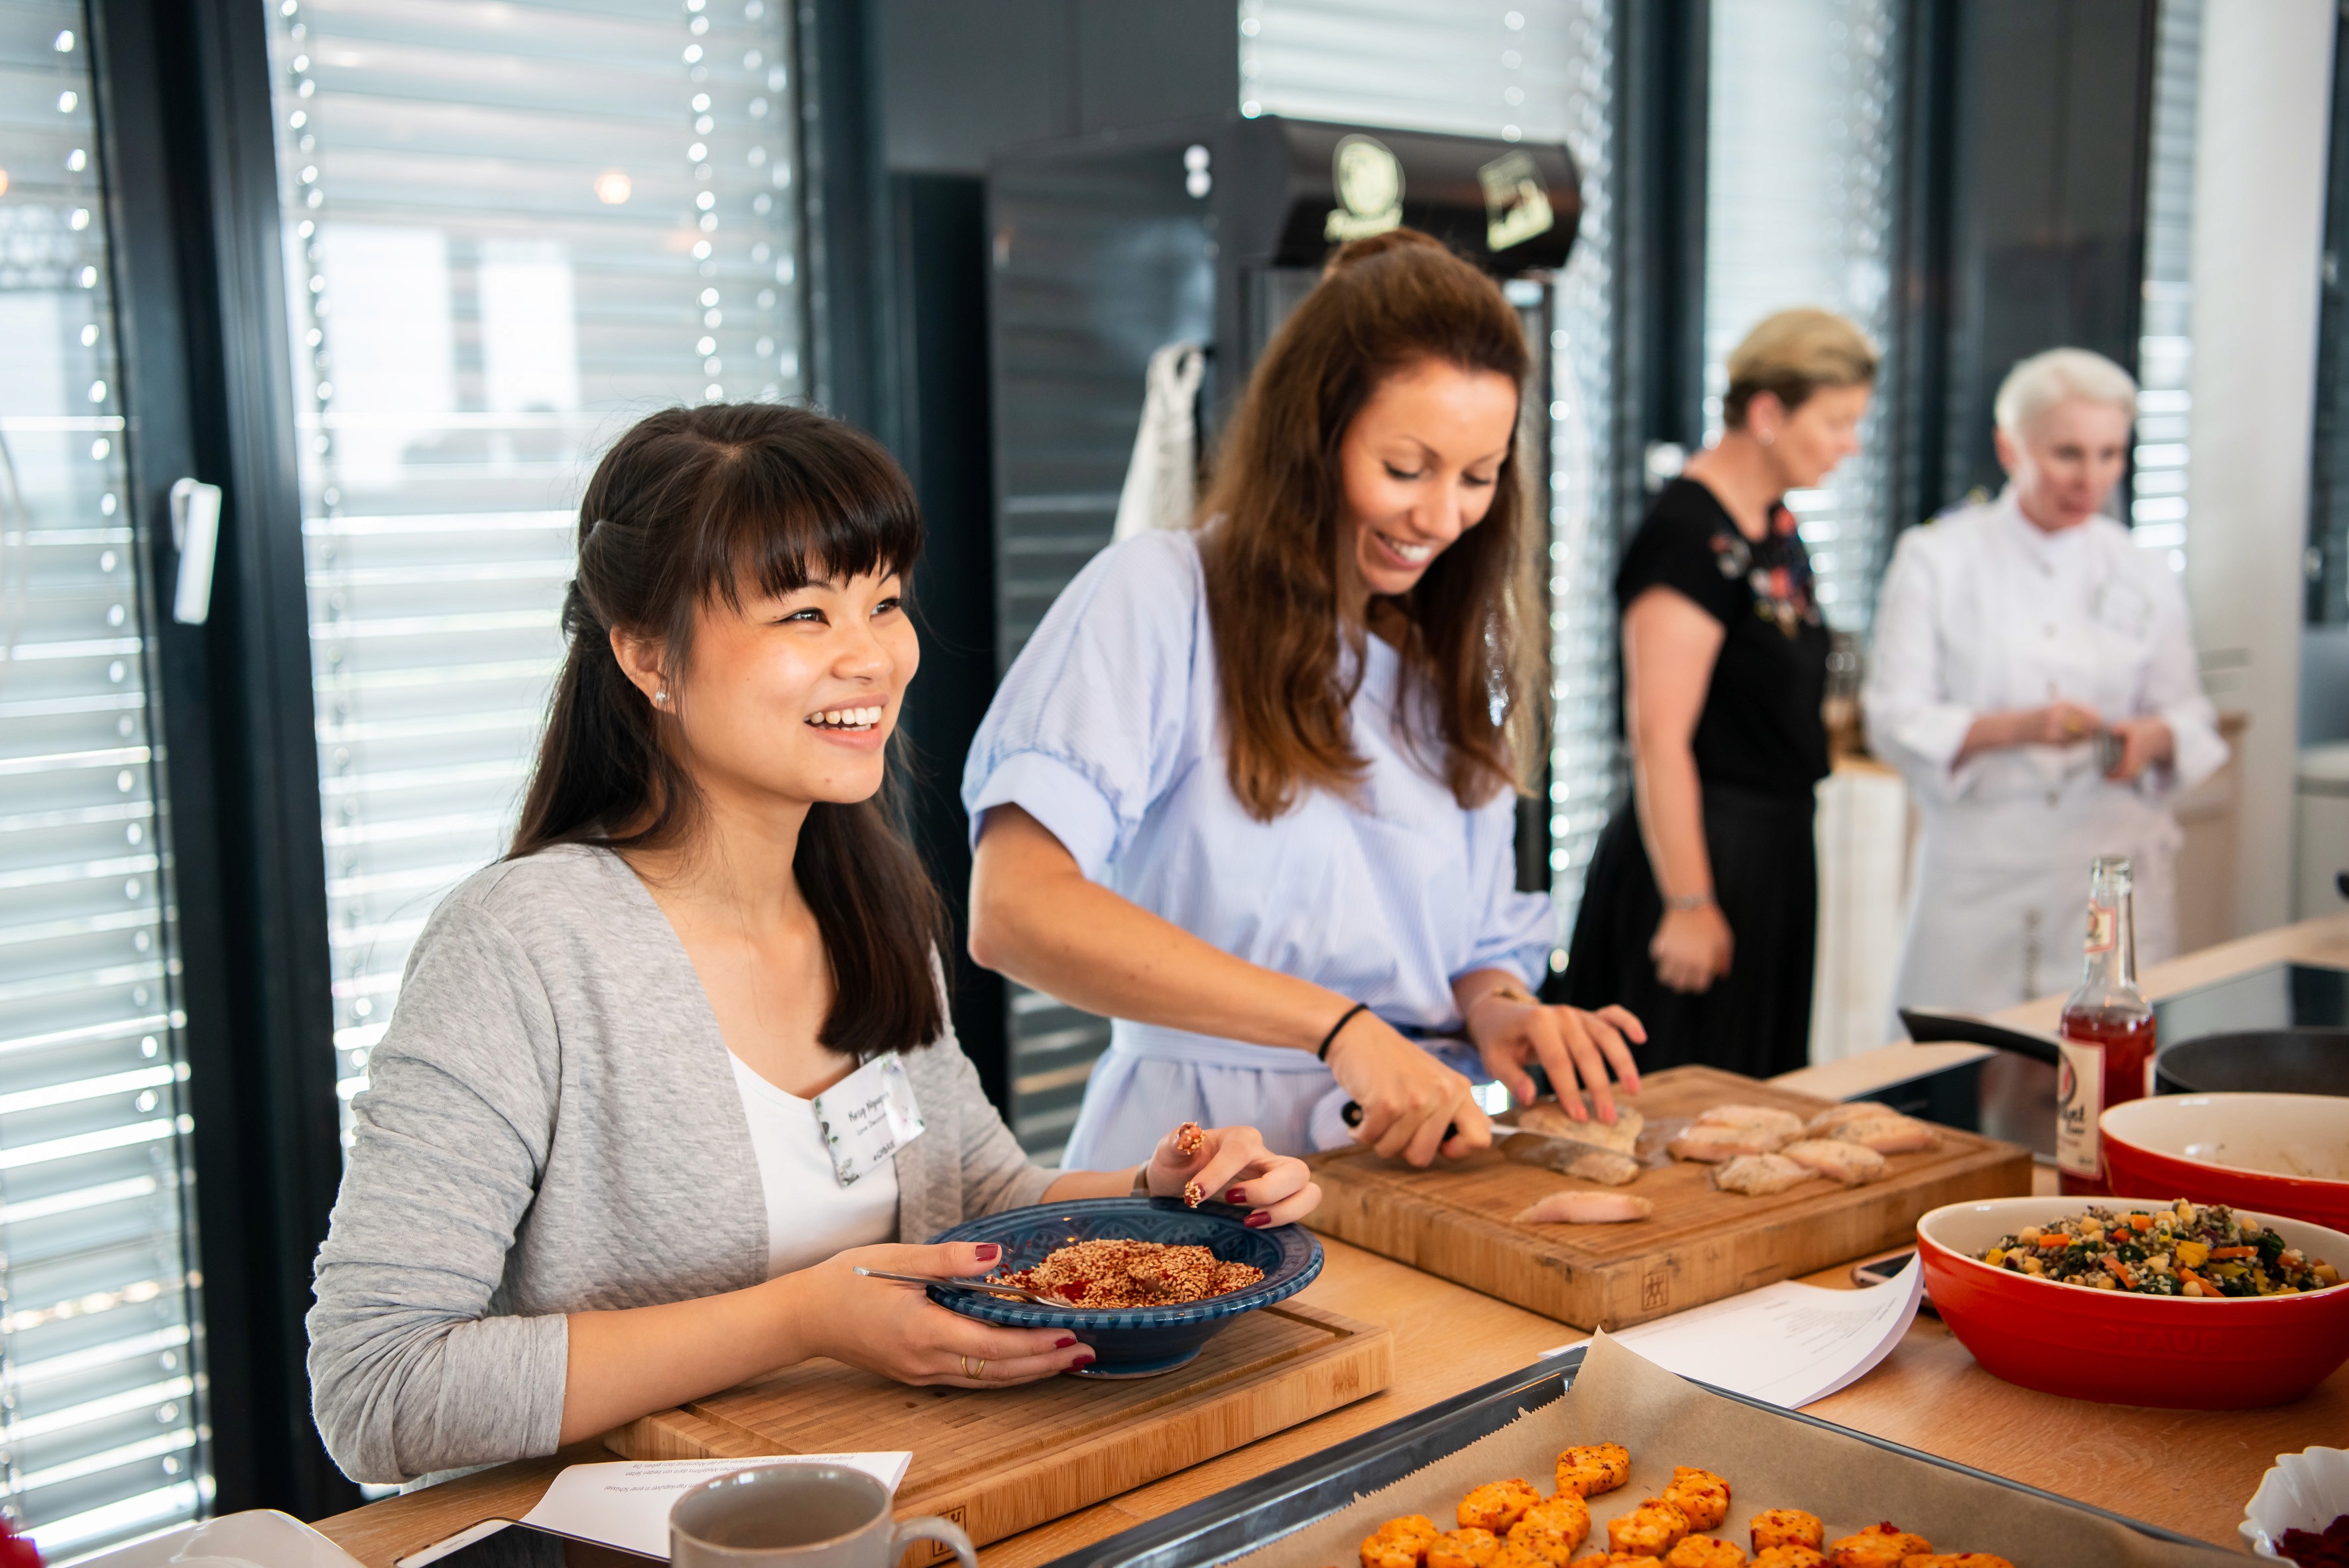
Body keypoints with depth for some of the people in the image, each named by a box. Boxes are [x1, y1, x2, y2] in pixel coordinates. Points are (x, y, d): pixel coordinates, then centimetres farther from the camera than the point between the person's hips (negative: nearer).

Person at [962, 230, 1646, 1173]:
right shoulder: (1158, 601, -6)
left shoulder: (1455, 653, 16)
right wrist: (1337, 1024, -24)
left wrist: (1497, 1009, -4)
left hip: (1407, 1151, 5)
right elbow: (1015, 910, -20)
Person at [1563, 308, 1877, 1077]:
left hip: (1776, 853, 10)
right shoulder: (1691, 532, -18)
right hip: (1707, 850, -10)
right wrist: (1689, 905, -21)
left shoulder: (1777, 524, 10)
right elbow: (1658, 736, -22)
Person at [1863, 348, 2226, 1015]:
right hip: (1979, 878, -2)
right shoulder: (1936, 559, 0)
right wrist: (2017, 727, -20)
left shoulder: (2144, 577, 9)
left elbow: (2191, 717, 12)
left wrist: (2154, 738, -11)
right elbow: (1893, 719, -5)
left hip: (2117, 877, 2)